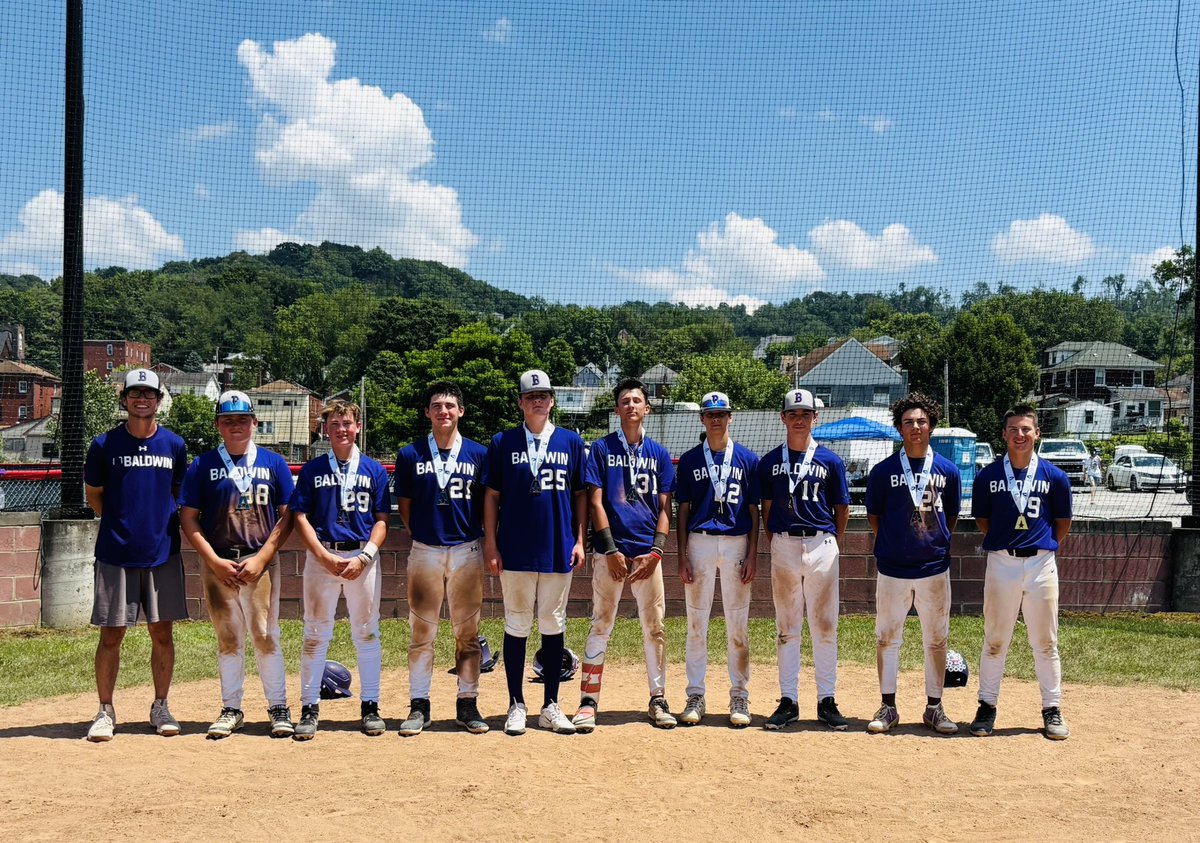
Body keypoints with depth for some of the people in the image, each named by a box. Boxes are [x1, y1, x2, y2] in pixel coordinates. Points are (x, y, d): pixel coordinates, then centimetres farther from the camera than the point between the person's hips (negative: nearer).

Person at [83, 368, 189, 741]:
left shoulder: (174, 444, 4)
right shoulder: (105, 445, -1)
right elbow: (93, 495, 9)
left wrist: (162, 524, 7)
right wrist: (123, 521, 5)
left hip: (162, 553, 2)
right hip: (116, 554, -1)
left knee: (162, 632, 6)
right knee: (111, 635, 2)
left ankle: (160, 707, 19)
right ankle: (105, 710, 14)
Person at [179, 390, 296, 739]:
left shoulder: (273, 463, 6)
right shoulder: (202, 465, 5)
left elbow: (287, 516, 3)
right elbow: (188, 518, 2)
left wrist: (261, 559, -8)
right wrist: (215, 562, -8)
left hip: (261, 562, -1)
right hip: (217, 563, 1)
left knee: (266, 636, -1)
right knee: (228, 638, 7)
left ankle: (278, 707, 9)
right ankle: (231, 709, 17)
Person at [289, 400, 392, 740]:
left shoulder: (374, 470, 6)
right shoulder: (312, 470, 6)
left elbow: (382, 520, 5)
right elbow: (301, 518, 2)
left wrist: (364, 557, -10)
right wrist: (326, 558, -10)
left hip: (363, 557, 0)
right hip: (321, 556, 0)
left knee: (367, 632, 4)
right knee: (315, 633, 1)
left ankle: (370, 705, 13)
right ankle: (310, 708, 9)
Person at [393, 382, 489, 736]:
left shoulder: (478, 454, 4)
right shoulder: (410, 455, 4)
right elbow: (404, 505, 9)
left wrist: (480, 538, 2)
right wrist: (423, 532, 4)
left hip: (467, 551, 0)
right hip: (425, 551, 0)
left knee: (467, 632, 6)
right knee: (422, 633, 3)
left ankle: (467, 703, 14)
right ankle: (419, 706, 10)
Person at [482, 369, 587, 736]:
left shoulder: (571, 442, 7)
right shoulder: (502, 443, 4)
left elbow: (580, 494, 10)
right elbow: (491, 496, 4)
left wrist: (579, 540, 2)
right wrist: (490, 545, -2)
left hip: (559, 551, 1)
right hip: (516, 551, -1)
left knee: (553, 626, 7)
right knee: (517, 626, 4)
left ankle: (550, 706, 15)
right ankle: (516, 705, 13)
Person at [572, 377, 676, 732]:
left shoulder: (659, 453, 11)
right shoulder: (602, 448, 4)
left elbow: (665, 507, 8)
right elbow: (596, 502, -1)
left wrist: (656, 550, -4)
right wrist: (611, 550, -10)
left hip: (648, 553, 2)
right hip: (610, 550, -2)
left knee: (654, 627, 5)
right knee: (601, 626, -2)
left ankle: (658, 699, 14)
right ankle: (588, 701, 3)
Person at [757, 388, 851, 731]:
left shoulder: (830, 460, 3)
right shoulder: (770, 462, 7)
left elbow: (842, 508, 8)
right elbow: (766, 507, 10)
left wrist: (833, 544, 4)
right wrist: (775, 545, 4)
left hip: (822, 545, -1)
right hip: (783, 547, 1)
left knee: (825, 626, 2)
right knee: (786, 627, 6)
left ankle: (827, 701, 10)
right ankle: (788, 701, 12)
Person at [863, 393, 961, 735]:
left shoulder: (948, 471, 3)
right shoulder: (883, 471, -1)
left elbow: (951, 516, 12)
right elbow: (874, 515, 6)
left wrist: (936, 544, 6)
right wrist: (892, 544, 3)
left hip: (935, 568, 1)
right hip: (892, 568, -1)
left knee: (936, 640, 9)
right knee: (887, 638, 5)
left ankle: (934, 707, 20)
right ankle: (888, 707, 16)